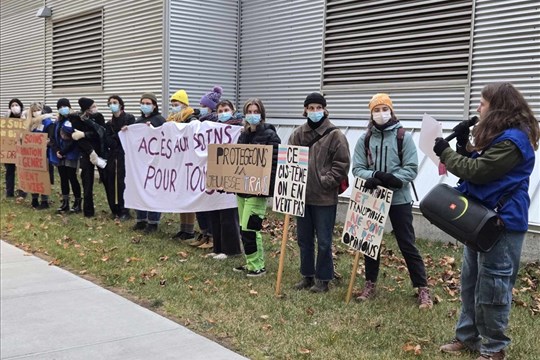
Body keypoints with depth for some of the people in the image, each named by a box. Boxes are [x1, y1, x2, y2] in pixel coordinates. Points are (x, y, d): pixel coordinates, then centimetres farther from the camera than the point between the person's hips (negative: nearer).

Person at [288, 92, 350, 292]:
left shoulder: (335, 135, -6)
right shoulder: (298, 134, 6)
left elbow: (342, 163, -8)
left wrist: (325, 181, -13)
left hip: (325, 197, -5)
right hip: (301, 195, 5)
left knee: (324, 241, 3)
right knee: (304, 239, 14)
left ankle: (323, 279, 16)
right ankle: (307, 276, 27)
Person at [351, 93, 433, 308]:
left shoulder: (404, 137, -3)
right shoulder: (365, 139, 4)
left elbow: (411, 169, -8)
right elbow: (357, 168, -1)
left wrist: (393, 179, -25)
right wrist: (373, 177, -22)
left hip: (399, 199, -3)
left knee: (407, 245, 1)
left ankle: (423, 289, 10)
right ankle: (370, 284, 26)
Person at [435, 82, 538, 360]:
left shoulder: (512, 140, -19)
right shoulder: (501, 135, 13)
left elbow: (477, 171, -21)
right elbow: (479, 163, 17)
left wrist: (445, 152, -10)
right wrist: (464, 142, 4)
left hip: (503, 222, -10)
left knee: (492, 287, 0)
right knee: (470, 282, 15)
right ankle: (468, 336, 27)